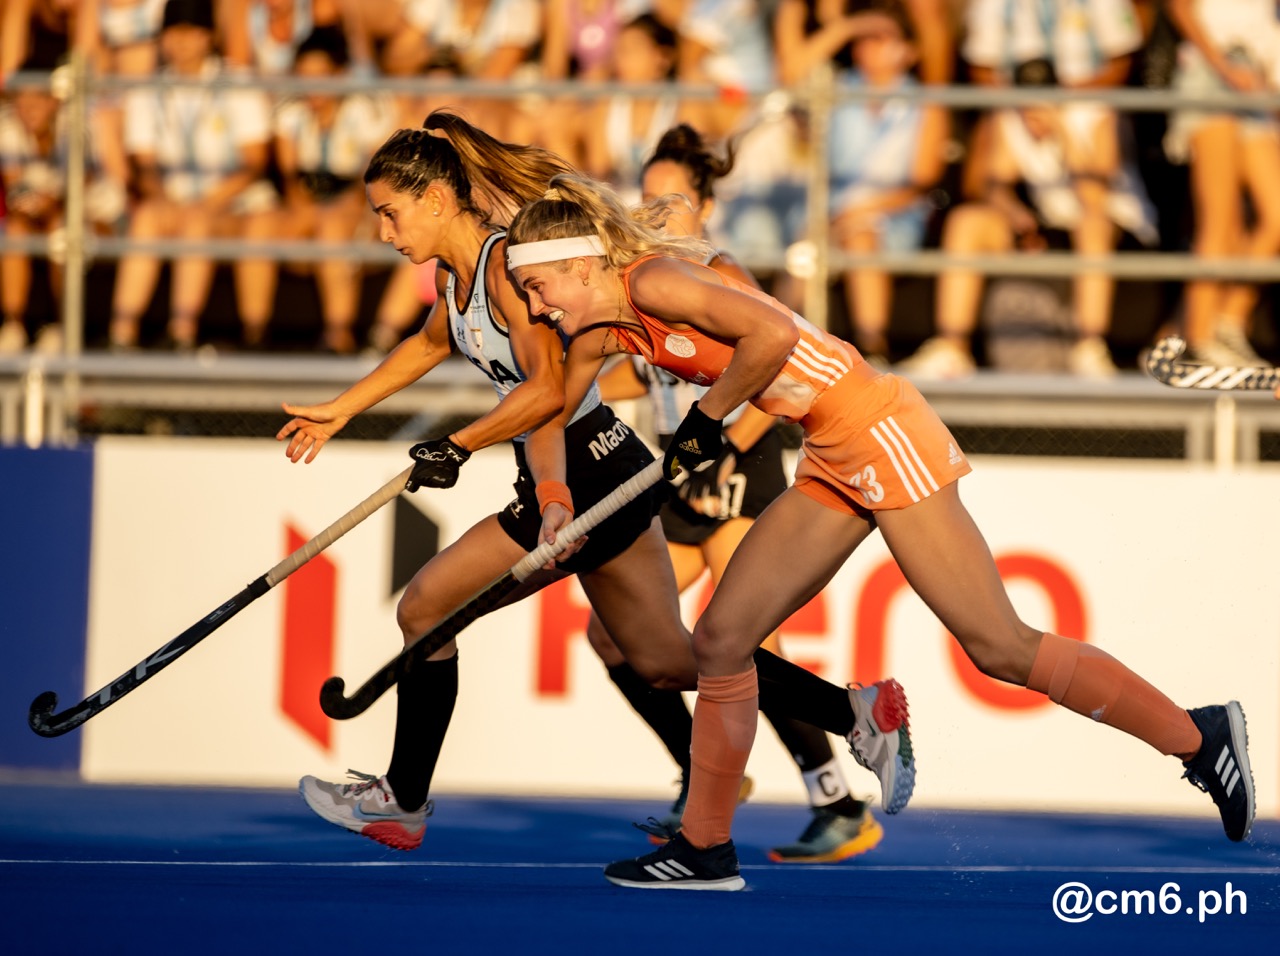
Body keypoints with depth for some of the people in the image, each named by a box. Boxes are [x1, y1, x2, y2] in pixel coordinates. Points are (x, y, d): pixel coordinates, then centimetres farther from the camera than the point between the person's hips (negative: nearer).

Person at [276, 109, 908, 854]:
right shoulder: (456, 270, 9)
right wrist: (340, 412, 31)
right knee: (666, 660, 13)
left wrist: (457, 448, -22)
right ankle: (858, 714, 17)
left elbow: (548, 389, -28)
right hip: (601, 479, 10)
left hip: (587, 478, -10)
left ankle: (403, 802, 8)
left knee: (425, 609, -3)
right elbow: (432, 344, 30)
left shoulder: (507, 262, -19)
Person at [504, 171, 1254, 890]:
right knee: (722, 640, 7)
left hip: (880, 432, -9)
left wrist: (706, 418, -15)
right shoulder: (602, 333, 11)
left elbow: (772, 333, -27)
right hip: (835, 467, 9)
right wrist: (558, 506, 11)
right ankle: (706, 847, 15)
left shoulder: (652, 282, -15)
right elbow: (552, 419, 26)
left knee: (999, 647, -8)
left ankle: (1199, 737, 0)